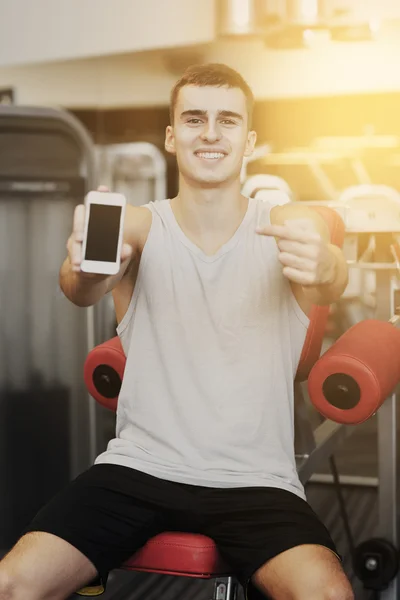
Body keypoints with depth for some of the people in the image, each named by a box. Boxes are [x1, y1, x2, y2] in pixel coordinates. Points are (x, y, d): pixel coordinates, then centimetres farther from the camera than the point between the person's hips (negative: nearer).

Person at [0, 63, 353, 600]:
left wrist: (324, 265, -45)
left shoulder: (287, 226, 0)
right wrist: (84, 269, -43)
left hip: (256, 480, 0)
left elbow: (331, 283, -21)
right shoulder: (141, 226, 1)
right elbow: (83, 291, -19)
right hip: (139, 467, 1)